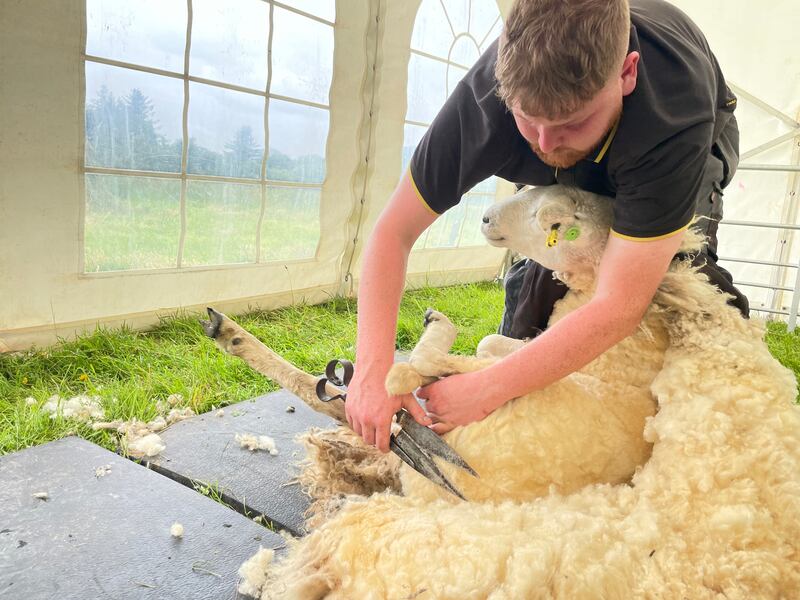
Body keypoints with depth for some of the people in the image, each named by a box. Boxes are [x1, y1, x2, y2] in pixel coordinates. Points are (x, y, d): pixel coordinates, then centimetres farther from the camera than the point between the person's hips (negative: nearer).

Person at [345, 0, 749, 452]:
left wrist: (483, 391, -47)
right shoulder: (485, 96, -39)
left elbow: (620, 306, -48)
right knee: (539, 274, -13)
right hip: (578, 176, 2)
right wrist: (373, 368, -43)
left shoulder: (678, 115, -48)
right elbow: (395, 231, -32)